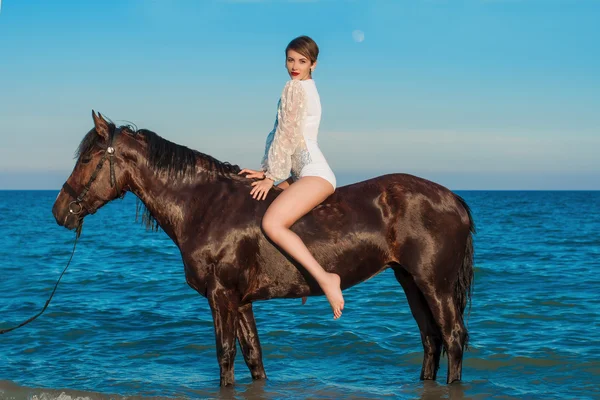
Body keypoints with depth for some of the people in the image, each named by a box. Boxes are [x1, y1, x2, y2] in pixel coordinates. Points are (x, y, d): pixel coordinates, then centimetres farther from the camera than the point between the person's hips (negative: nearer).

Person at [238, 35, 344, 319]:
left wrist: (271, 176, -8)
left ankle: (325, 278, -31)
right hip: (305, 174, 11)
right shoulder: (308, 88, 23)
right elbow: (283, 135, 23)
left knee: (271, 223, -29)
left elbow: (286, 135, -11)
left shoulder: (295, 88, -6)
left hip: (315, 173, -11)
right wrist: (265, 171, 18)